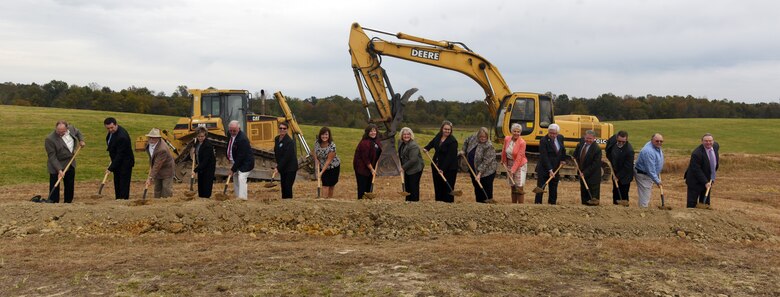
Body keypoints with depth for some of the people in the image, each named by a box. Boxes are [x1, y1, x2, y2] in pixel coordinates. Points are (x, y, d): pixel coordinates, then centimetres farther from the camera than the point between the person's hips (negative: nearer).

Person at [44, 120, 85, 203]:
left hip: (70, 163, 6)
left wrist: (81, 140, 1)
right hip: (56, 165, -6)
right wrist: (59, 170, -28)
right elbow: (52, 157, -22)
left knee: (70, 185, 14)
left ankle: (68, 202, 26)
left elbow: (78, 132, 20)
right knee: (54, 187, -4)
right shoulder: (50, 139, -23)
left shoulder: (71, 128, -7)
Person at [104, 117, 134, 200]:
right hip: (117, 162, 10)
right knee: (117, 183, 15)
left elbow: (120, 155, -27)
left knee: (123, 185, -8)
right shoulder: (112, 132, 0)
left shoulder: (122, 137, -29)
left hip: (125, 163, -10)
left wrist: (111, 168, -25)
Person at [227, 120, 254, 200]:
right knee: (235, 178, 11)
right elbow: (229, 148, 20)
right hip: (235, 162, 9)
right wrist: (230, 159, 9)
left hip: (245, 163, -9)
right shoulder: (230, 134, 0)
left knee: (241, 178, -20)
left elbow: (240, 156, -27)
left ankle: (242, 198, -22)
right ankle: (237, 196, 18)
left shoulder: (242, 139, -28)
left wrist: (233, 169, -24)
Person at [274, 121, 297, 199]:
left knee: (288, 187, -9)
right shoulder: (276, 139, 5)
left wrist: (278, 168, -21)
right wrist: (278, 165, 8)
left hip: (290, 168, -8)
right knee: (283, 186, 11)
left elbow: (287, 157, -22)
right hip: (282, 168, 8)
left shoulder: (289, 141, -19)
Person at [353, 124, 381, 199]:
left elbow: (377, 155, 17)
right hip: (361, 168, -9)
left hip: (370, 167, 9)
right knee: (362, 188, -3)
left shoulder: (376, 141, 6)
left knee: (369, 187, 14)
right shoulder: (364, 143, -22)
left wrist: (375, 167, 5)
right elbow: (365, 158, -21)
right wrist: (372, 169, -15)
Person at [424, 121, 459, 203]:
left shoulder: (453, 141, -17)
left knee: (447, 188, -4)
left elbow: (450, 157, -23)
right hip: (437, 166, 7)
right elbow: (432, 143, 28)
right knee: (437, 187, 12)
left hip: (449, 168, -7)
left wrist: (443, 169, -28)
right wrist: (426, 148, 8)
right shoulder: (438, 136, 5)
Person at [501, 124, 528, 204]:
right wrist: (503, 160, 23)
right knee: (513, 186, 11)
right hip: (510, 164, 5)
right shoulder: (507, 139, -4)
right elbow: (504, 151, 13)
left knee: (519, 187, -9)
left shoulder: (522, 142, -18)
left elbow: (519, 158, -20)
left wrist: (513, 169, -23)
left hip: (520, 165, -5)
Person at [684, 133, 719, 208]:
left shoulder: (716, 146, -2)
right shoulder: (697, 153, -24)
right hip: (695, 181, -7)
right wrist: (705, 182, -28)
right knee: (692, 204, -3)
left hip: (708, 180, 7)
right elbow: (696, 170, -24)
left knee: (705, 203, 11)